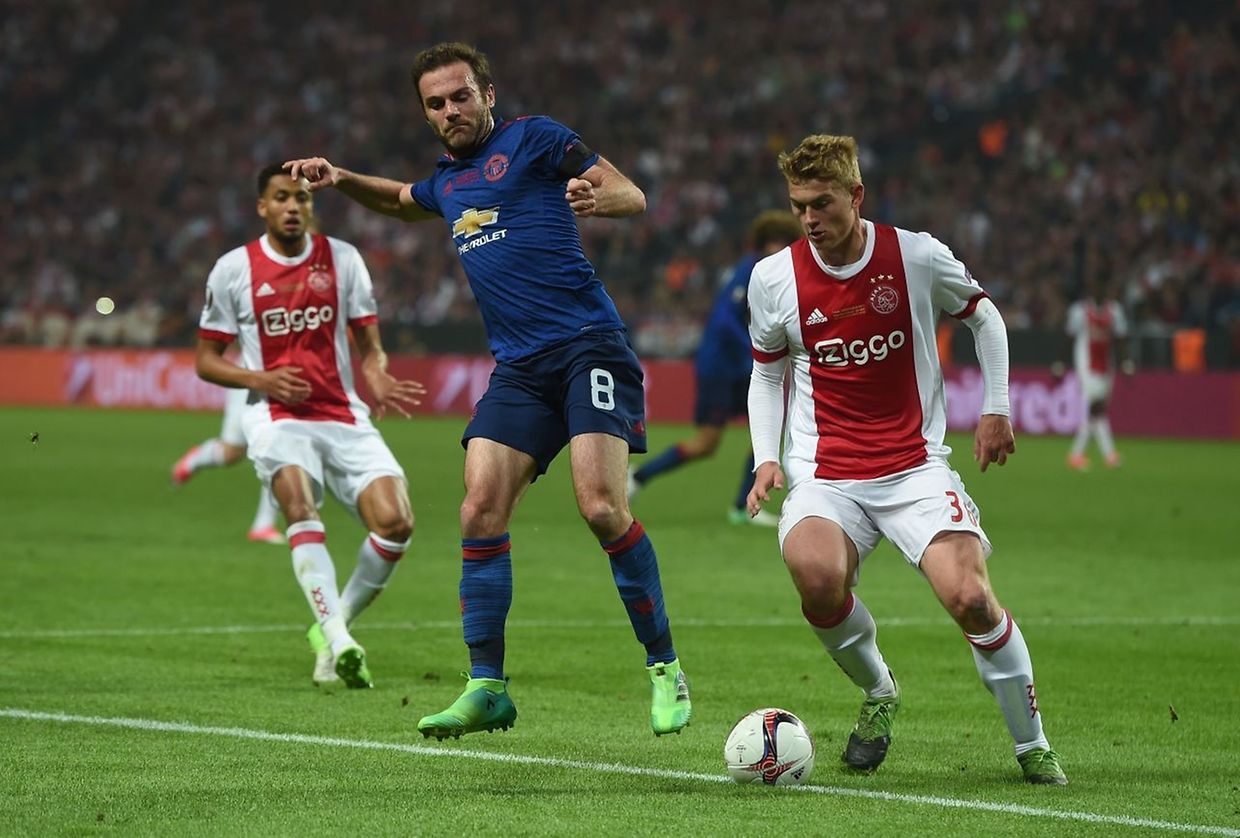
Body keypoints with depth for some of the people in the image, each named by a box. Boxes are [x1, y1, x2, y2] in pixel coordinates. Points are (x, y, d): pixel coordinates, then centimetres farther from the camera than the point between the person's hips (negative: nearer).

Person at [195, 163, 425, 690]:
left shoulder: (342, 259, 7)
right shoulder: (234, 269, 3)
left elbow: (368, 345, 12)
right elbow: (205, 360, 8)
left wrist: (378, 381, -11)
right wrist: (260, 379, -11)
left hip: (344, 416, 3)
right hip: (277, 418, -3)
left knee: (395, 520, -16)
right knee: (301, 503, -32)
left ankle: (333, 625, 6)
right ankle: (339, 642, -41)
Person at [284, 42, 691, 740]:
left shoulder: (532, 139, 3)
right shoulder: (447, 183, 22)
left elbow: (634, 197, -2)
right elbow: (402, 201, 46)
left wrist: (598, 198, -25)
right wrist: (342, 179, 27)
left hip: (588, 346, -6)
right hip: (519, 368, 6)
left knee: (602, 508, -19)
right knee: (481, 514, -7)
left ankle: (666, 670, -5)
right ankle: (487, 688, 0)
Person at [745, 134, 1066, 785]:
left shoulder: (917, 256, -5)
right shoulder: (774, 278, -1)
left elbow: (983, 316, 15)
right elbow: (767, 372, 15)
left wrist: (995, 410, 10)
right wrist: (766, 458, 2)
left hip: (917, 467, -1)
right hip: (825, 476, 1)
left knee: (969, 597, -22)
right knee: (816, 576, -32)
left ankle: (1033, 746, 1)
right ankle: (878, 692, 0)